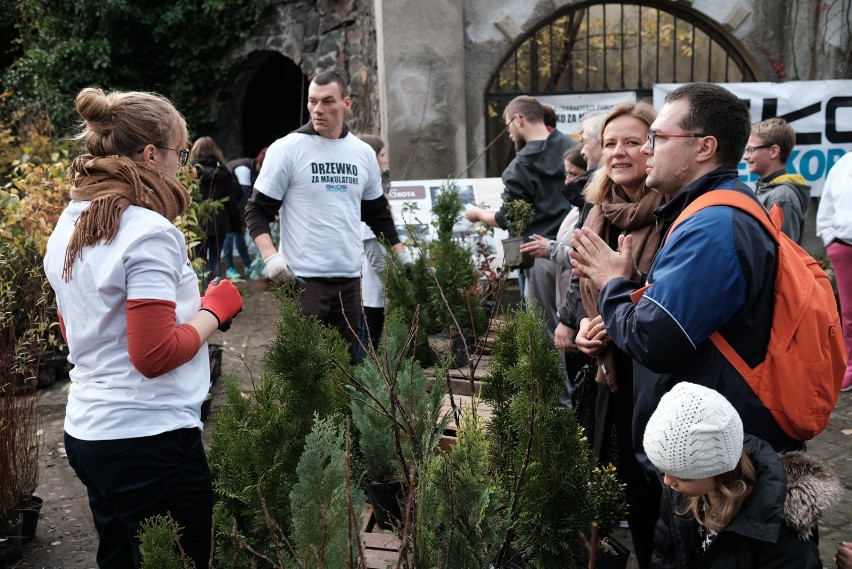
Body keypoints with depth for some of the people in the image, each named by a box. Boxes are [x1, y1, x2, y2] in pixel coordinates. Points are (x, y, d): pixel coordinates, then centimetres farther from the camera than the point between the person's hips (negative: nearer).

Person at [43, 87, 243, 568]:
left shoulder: (68, 227, 8)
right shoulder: (149, 232, -19)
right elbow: (155, 356, -23)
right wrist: (215, 310, -9)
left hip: (87, 430, 9)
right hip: (149, 438, -8)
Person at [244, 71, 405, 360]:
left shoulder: (364, 153, 10)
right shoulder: (286, 149, -4)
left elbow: (377, 212, 20)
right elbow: (257, 209, -2)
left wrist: (402, 257, 14)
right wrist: (270, 257, -17)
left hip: (349, 278, 5)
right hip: (303, 279, -4)